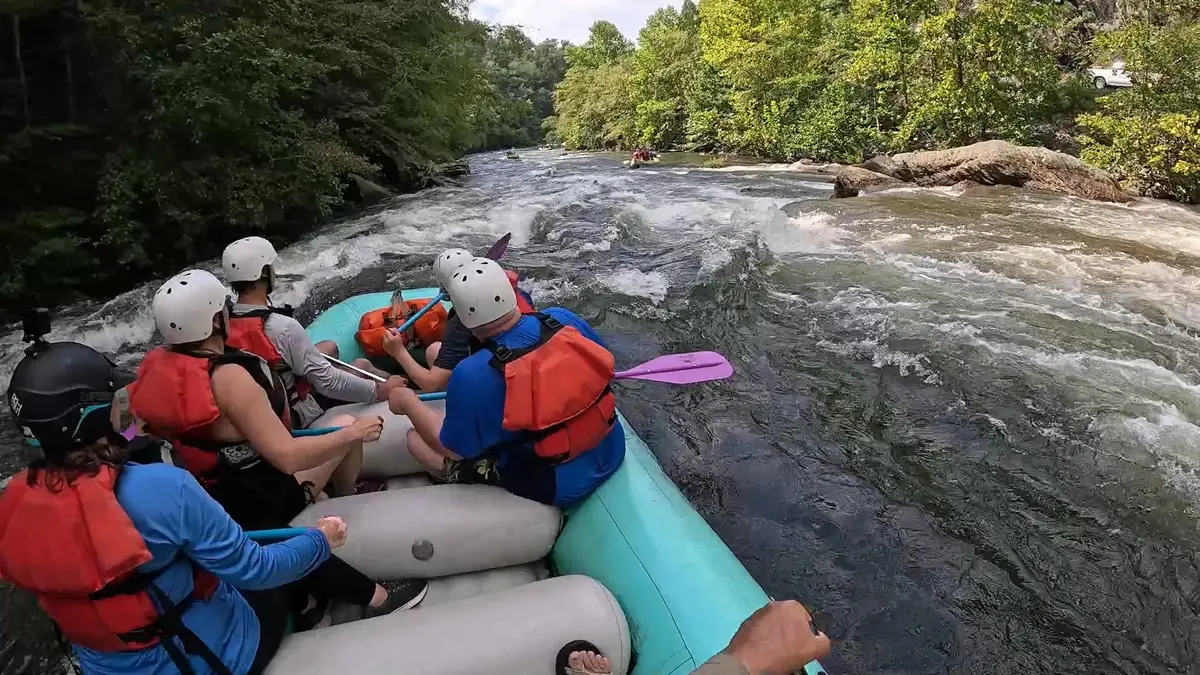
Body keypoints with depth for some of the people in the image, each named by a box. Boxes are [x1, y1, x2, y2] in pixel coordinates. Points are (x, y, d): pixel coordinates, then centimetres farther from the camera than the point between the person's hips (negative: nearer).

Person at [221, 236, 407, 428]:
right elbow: (328, 382, -28)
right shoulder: (283, 327, -32)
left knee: (329, 347, 19)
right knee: (362, 364, 5)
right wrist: (381, 390, -18)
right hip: (298, 419, -7)